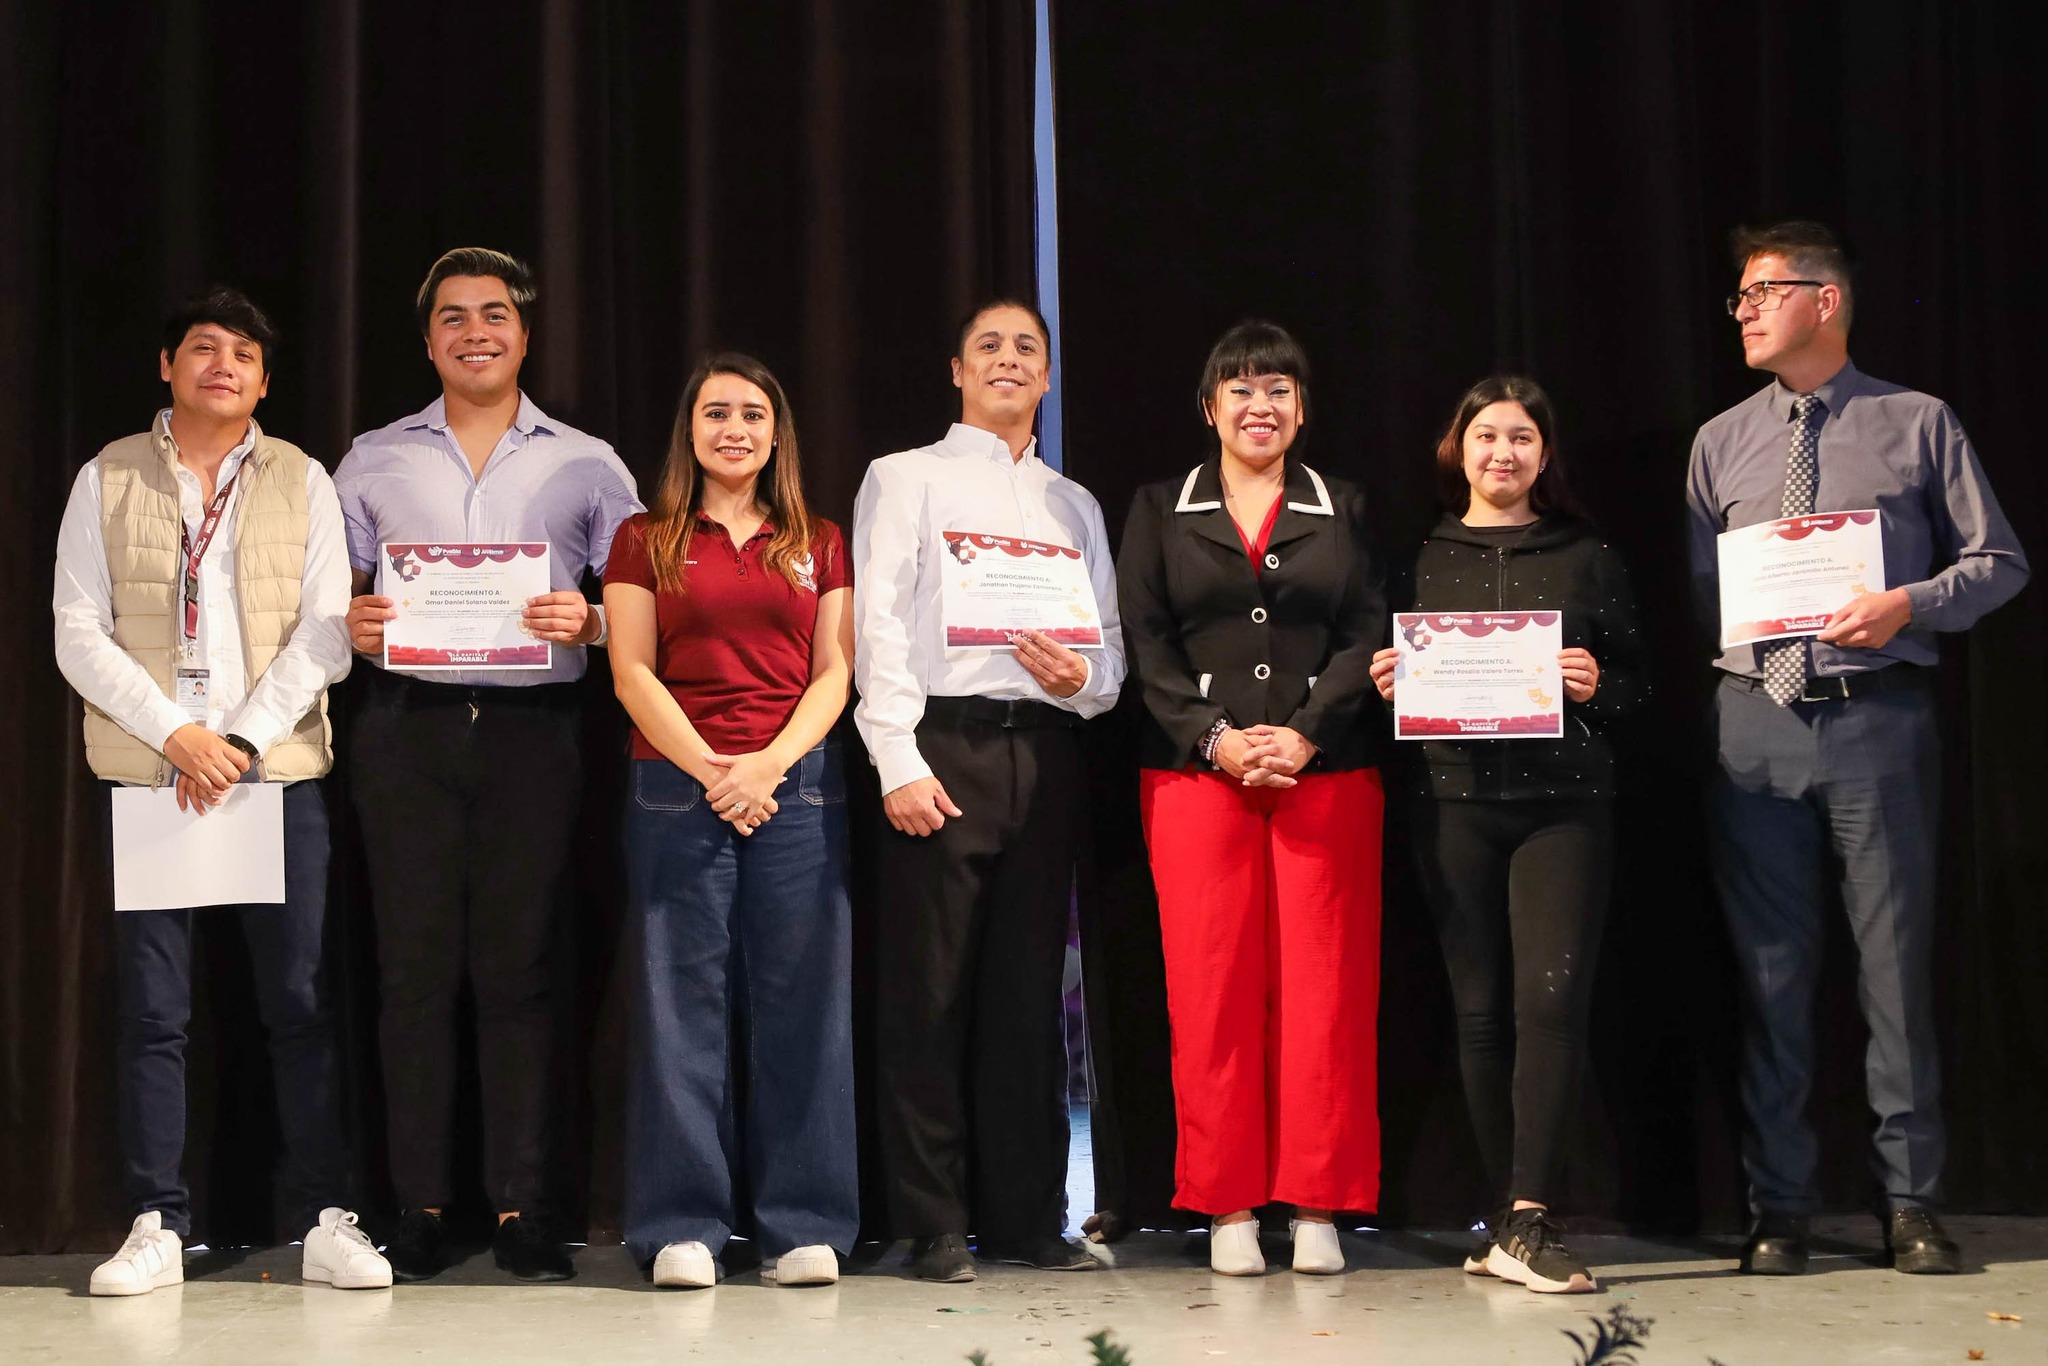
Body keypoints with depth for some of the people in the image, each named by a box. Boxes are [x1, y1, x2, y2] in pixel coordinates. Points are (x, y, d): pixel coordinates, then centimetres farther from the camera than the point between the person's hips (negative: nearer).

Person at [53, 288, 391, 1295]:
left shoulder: (302, 482, 9)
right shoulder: (108, 479, 8)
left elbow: (325, 634, 1)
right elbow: (79, 634, 1)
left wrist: (241, 740, -10)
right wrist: (176, 735, -10)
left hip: (280, 769, 0)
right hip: (147, 771, 0)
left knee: (301, 1001, -1)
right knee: (150, 1008, 0)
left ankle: (323, 1222, 3)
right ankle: (157, 1227, 7)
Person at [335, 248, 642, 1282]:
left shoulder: (587, 465, 11)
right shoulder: (371, 461, 15)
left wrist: (588, 621, -13)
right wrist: (351, 623, -8)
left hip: (533, 731, -1)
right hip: (407, 729, 1)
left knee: (518, 965, -3)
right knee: (415, 964, -1)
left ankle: (520, 1208, 1)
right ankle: (419, 1208, 4)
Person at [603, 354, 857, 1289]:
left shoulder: (819, 545, 15)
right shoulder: (647, 541, 10)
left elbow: (834, 673, 7)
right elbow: (632, 671, 2)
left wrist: (770, 763, -9)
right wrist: (711, 771, -10)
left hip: (798, 784, 1)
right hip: (678, 785, -1)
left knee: (800, 1000, -1)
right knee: (683, 1000, -3)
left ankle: (803, 1225, 4)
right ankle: (683, 1227, 2)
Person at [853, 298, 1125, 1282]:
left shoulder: (1074, 503, 23)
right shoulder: (905, 478, 10)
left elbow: (1112, 640, 19)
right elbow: (878, 622, -2)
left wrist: (1084, 677, -5)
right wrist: (900, 758, -12)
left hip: (1045, 749, 4)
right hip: (943, 744, -4)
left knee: (1030, 990, 5)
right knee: (929, 991, -4)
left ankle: (1028, 1217, 10)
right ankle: (935, 1226, 1)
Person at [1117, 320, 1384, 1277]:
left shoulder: (1343, 510, 13)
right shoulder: (1160, 511, 12)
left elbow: (1367, 637, 4)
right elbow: (1144, 641, 4)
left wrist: (1304, 734, -10)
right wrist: (1214, 736, -10)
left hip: (1327, 772, 1)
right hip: (1195, 773, 0)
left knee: (1325, 984, -3)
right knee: (1212, 986, -4)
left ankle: (1317, 1205, 3)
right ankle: (1228, 1207, 3)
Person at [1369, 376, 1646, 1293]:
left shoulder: (1587, 558, 11)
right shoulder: (1421, 563, 13)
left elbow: (1637, 684, 12)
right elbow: (1388, 679, 16)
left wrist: (1597, 686, -9)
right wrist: (1385, 683, -6)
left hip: (1563, 800, -1)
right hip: (1452, 803, 2)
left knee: (1551, 997, -15)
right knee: (1481, 1010, 3)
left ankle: (1524, 1224, -17)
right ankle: (1514, 1218, 12)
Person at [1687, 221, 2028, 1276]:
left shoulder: (1918, 425, 5)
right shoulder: (1721, 442, 13)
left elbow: (2000, 562, 5)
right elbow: (1696, 590, 14)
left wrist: (1911, 604, -12)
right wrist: (1736, 614, -8)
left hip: (1879, 715, -2)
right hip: (1756, 720, 3)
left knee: (1896, 957, -1)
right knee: (1770, 968, 4)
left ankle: (1911, 1205, 9)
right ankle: (1778, 1208, 13)